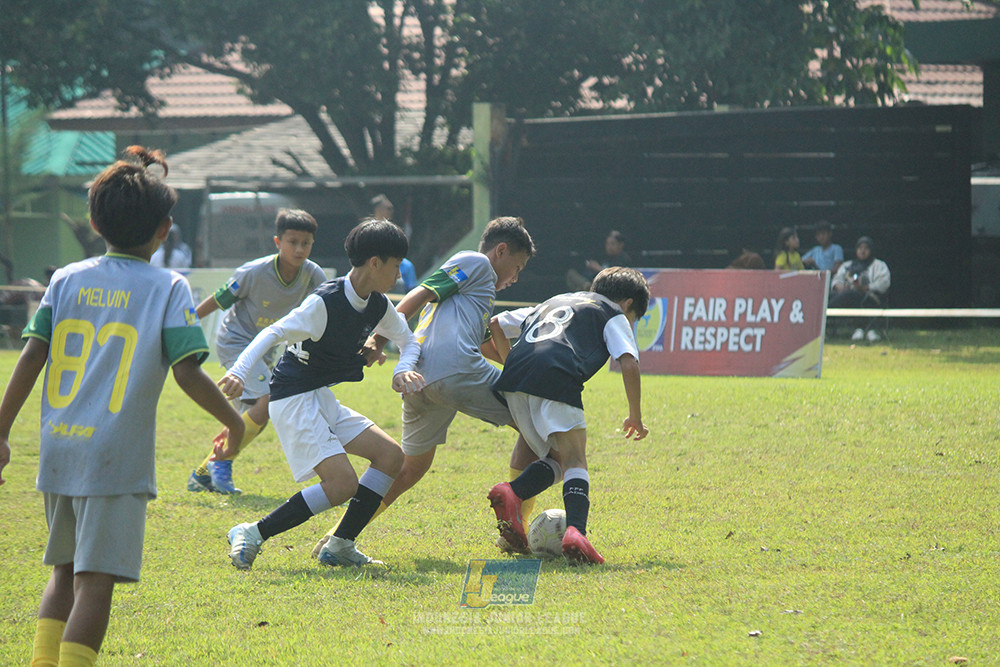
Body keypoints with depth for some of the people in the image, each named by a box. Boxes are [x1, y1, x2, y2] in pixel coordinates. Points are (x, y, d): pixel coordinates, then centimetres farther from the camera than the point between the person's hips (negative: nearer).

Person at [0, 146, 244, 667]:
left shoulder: (66, 280, 9)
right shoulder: (167, 288, -3)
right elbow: (187, 372, -9)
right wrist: (235, 423, 5)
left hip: (58, 449, 5)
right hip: (116, 457, -5)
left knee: (65, 571, 18)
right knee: (96, 580, -5)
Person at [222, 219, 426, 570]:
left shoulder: (378, 306, 5)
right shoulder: (325, 302, -20)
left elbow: (408, 341, 19)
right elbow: (274, 333, -25)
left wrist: (403, 370, -4)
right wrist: (239, 372, -40)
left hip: (322, 399, 9)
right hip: (293, 398, -9)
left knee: (391, 456, 3)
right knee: (342, 483, -20)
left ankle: (339, 547, 6)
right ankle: (252, 537, -13)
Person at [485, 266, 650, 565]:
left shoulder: (553, 303, 40)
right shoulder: (613, 314, 21)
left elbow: (495, 324, 41)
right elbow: (629, 364, 7)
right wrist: (635, 417, 17)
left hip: (513, 380, 6)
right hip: (555, 379, -6)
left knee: (556, 457, 15)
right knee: (575, 460, -5)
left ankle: (511, 494, -13)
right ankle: (575, 530, -30)